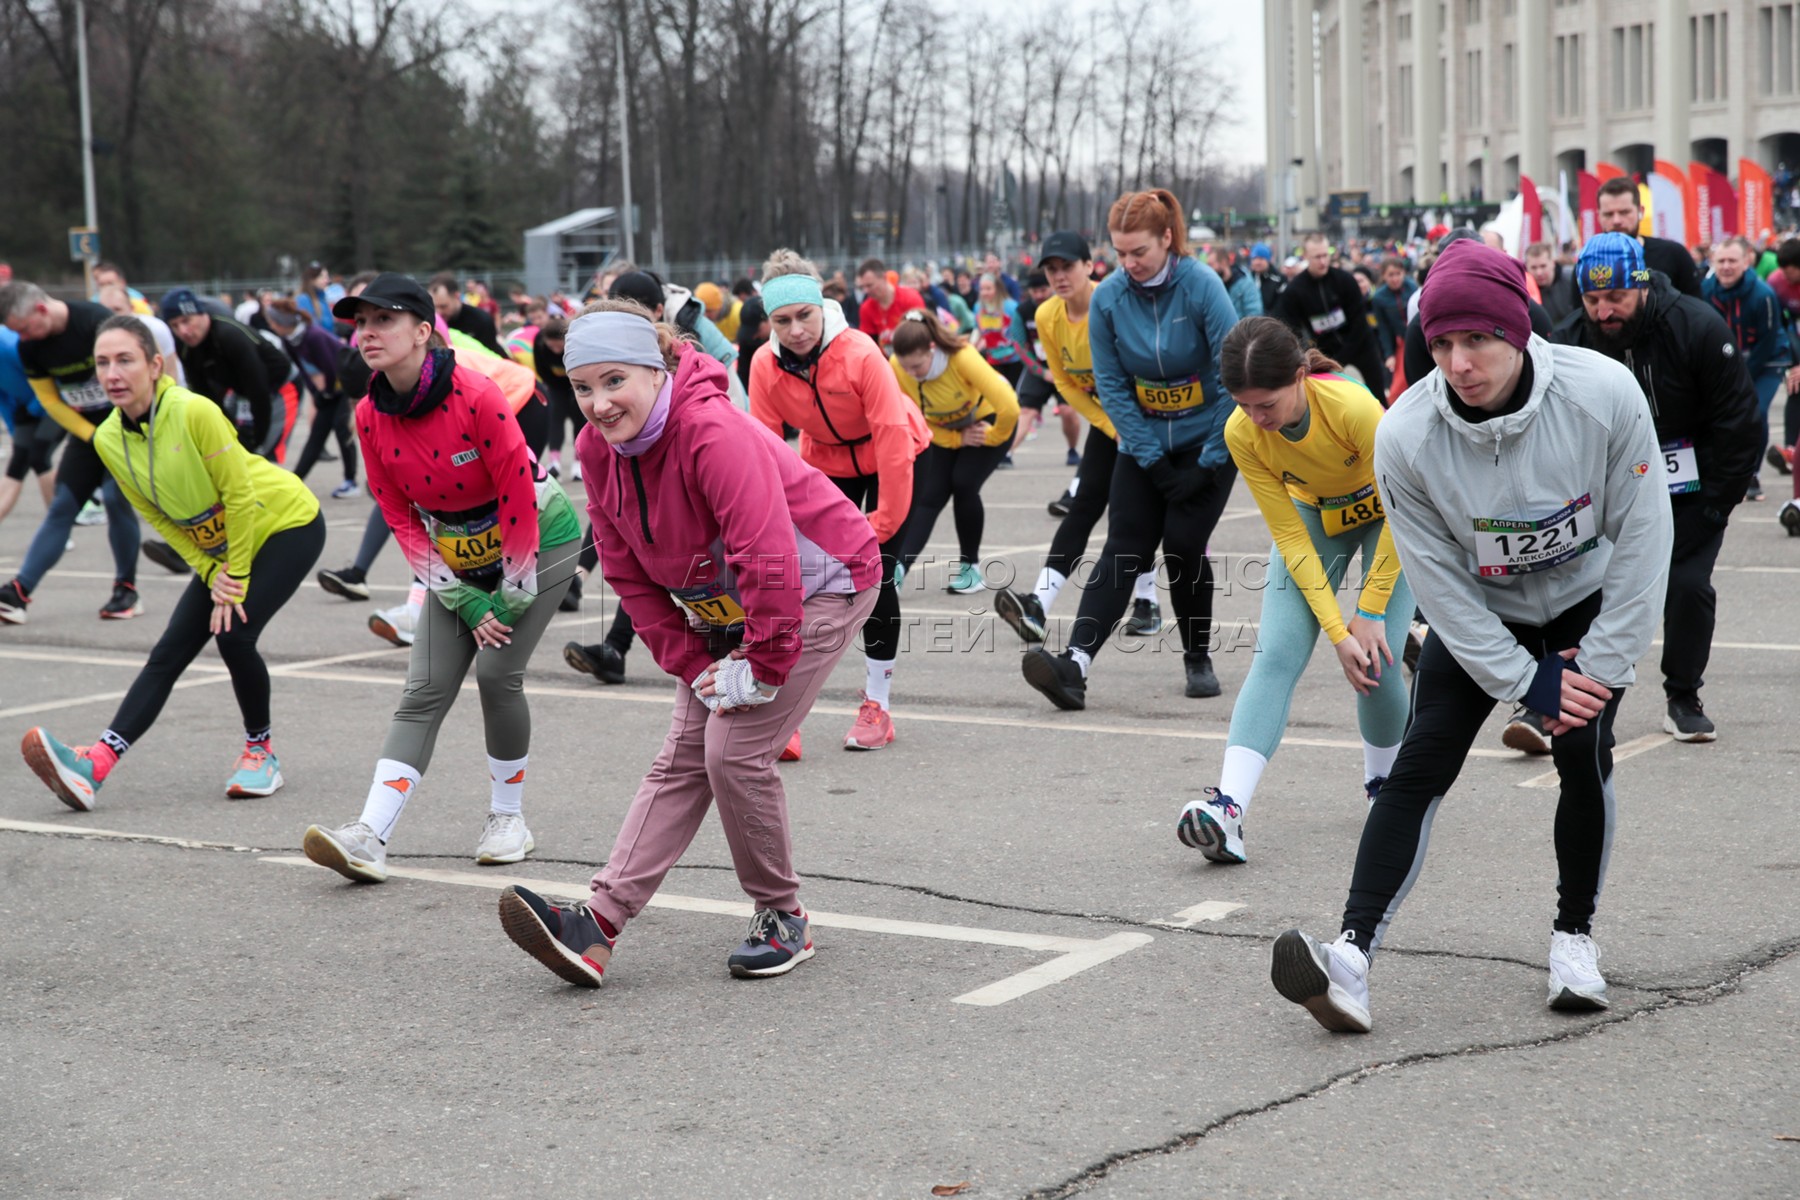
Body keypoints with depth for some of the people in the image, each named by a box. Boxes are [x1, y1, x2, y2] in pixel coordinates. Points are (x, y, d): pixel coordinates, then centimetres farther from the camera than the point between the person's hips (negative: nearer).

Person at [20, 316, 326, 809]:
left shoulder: (194, 412, -28)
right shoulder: (108, 440, -9)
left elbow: (240, 496, -22)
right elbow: (159, 518, 2)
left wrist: (235, 580, -16)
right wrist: (211, 574, -7)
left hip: (286, 524, -6)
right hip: (217, 548, 6)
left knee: (234, 632, -21)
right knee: (169, 653, -5)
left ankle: (260, 749, 2)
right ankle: (94, 765, -16)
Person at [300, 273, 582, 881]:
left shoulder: (477, 397, -28)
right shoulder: (369, 416, -10)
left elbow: (519, 500, -22)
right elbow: (400, 516, -3)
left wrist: (511, 599, -15)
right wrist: (465, 602, -7)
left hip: (541, 541, -5)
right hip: (456, 556, 5)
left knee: (496, 671, -15)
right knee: (426, 689, -5)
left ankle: (508, 817, 7)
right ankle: (370, 837, -15)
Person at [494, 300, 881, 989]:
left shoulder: (716, 433, -32)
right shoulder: (599, 449, -7)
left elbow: (768, 557, -34)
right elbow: (630, 575, -1)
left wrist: (764, 667, -25)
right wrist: (693, 666, -6)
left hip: (818, 589, -7)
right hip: (722, 608, 7)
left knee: (735, 752, -14)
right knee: (682, 758, 0)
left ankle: (783, 919, 4)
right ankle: (600, 922, -9)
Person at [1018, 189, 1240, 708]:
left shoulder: (1202, 286, -17)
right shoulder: (1108, 297, -8)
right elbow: (1111, 385, -4)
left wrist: (1210, 463, -14)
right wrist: (1153, 461, -9)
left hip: (1207, 438, -3)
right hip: (1145, 444, 3)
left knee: (1183, 545, -9)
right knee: (1123, 548, -8)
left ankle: (1198, 659, 13)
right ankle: (1074, 665, -21)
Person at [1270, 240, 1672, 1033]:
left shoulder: (1603, 394, -29)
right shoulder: (1406, 436, -27)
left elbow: (1642, 537, -18)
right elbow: (1440, 582, -17)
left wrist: (1601, 665, -16)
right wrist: (1525, 679, -17)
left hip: (1591, 603, 0)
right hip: (1479, 618, 0)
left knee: (1584, 752, -14)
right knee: (1419, 766, -11)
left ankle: (1574, 935, 10)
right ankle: (1353, 955, -19)